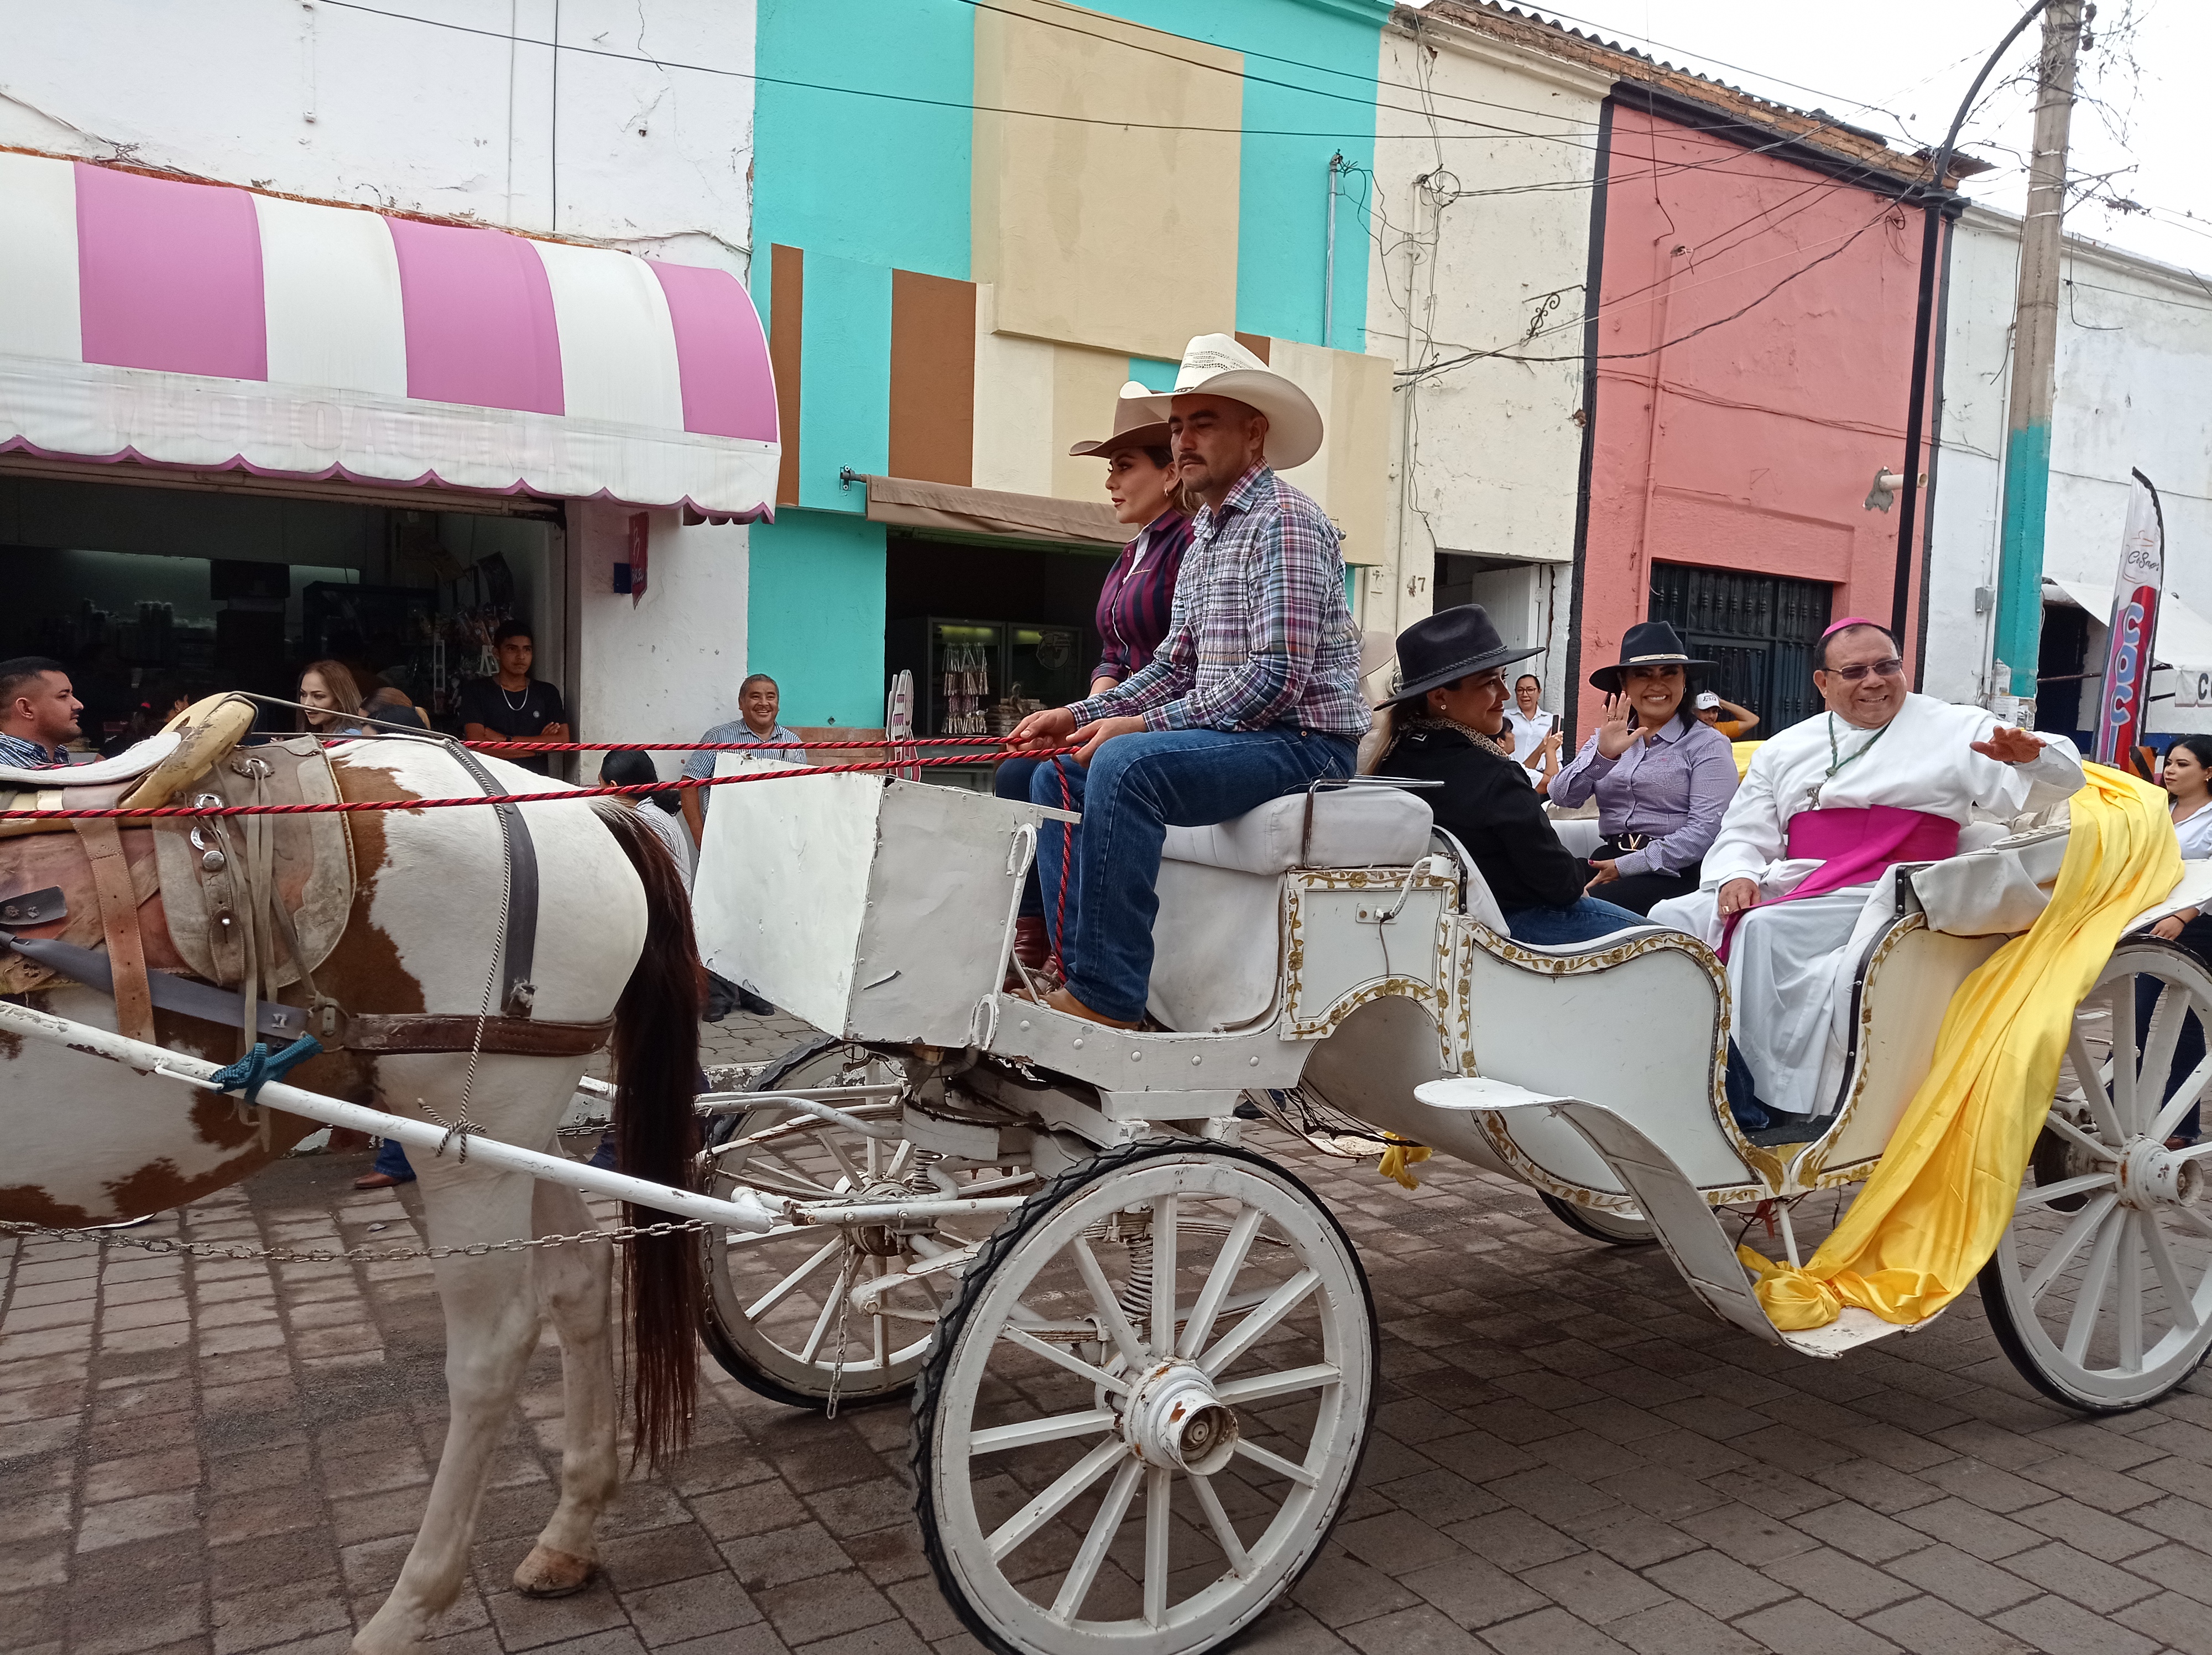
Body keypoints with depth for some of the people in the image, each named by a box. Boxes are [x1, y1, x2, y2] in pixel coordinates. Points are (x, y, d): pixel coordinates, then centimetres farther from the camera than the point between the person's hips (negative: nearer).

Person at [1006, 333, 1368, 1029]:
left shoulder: (1283, 520, -12)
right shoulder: (1204, 534, 18)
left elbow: (1278, 676, -22)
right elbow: (1174, 666, 16)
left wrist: (1146, 724, -21)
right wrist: (1080, 714, 2)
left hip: (1304, 740, -10)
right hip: (1230, 734, 10)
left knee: (1125, 763, -30)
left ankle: (1106, 998, -27)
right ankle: (1077, 966, 2)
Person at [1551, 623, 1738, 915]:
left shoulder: (1708, 745, 1)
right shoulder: (1607, 738, 14)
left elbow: (1706, 830, -10)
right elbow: (1563, 796, -1)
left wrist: (1626, 866, -15)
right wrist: (1603, 755, -18)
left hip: (1673, 872, -4)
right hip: (1606, 860, 4)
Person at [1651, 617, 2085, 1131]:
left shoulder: (1957, 730, 13)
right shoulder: (1784, 750, 22)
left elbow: (2057, 781, 6)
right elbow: (1744, 835, 19)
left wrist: (2029, 756, -18)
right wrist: (1737, 876, -5)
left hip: (1882, 896, -5)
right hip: (1790, 886, 5)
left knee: (1764, 929, -33)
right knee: (1673, 919, -21)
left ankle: (1774, 1109, -29)